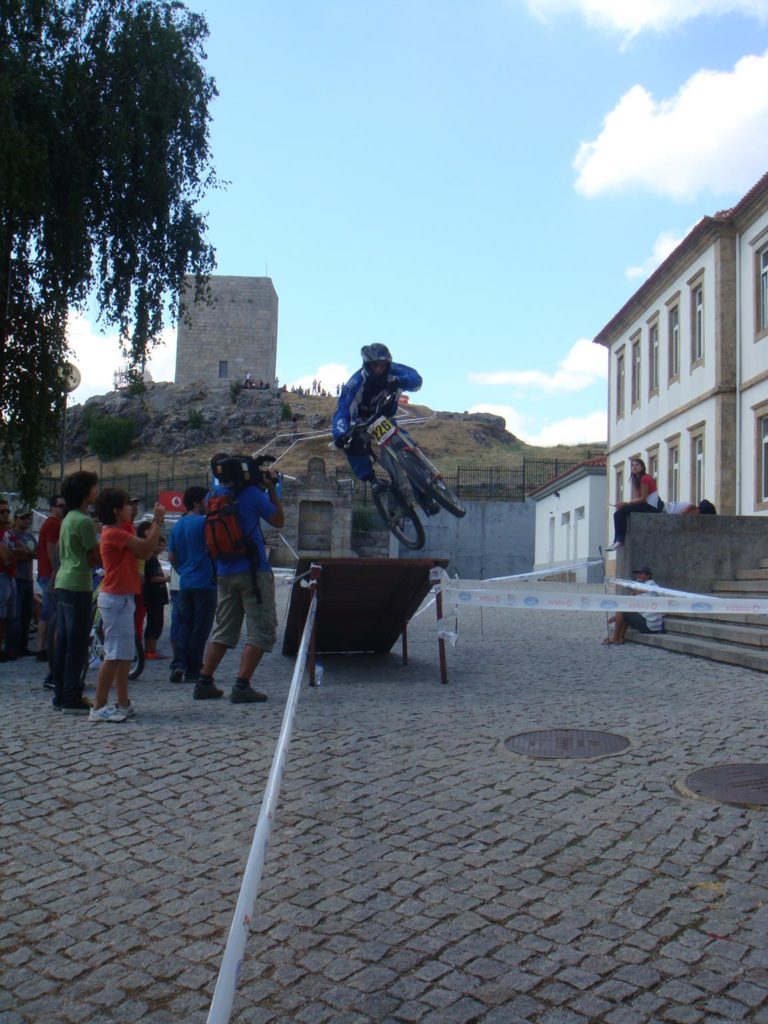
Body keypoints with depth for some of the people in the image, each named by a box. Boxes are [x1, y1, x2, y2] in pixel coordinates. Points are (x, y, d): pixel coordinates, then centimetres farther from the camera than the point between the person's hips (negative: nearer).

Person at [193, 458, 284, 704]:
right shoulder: (252, 493, -10)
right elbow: (279, 522, 0)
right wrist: (272, 489, 9)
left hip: (224, 573, 6)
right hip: (253, 572, -6)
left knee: (224, 631, 17)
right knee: (260, 631, -1)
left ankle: (204, 683, 16)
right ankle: (242, 687, -7)